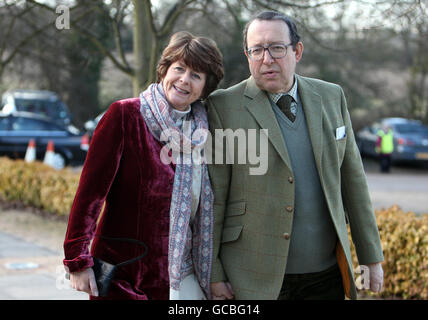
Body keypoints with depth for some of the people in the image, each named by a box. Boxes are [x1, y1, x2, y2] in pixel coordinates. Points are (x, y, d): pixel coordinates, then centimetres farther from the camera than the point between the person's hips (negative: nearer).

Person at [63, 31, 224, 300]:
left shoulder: (203, 131, 6)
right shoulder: (124, 115, -8)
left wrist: (213, 274, 11)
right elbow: (91, 189, -11)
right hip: (123, 277, -4)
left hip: (180, 277, 4)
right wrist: (78, 260, -15)